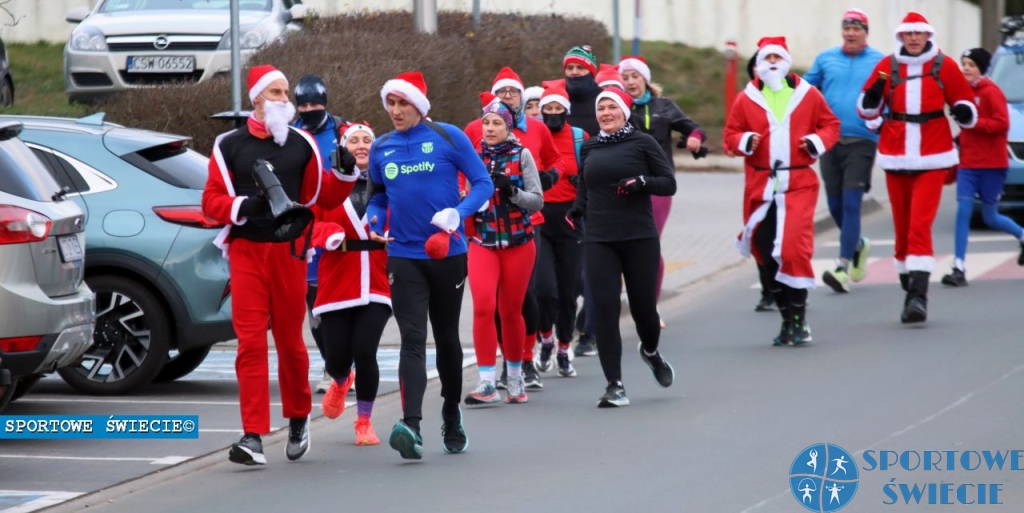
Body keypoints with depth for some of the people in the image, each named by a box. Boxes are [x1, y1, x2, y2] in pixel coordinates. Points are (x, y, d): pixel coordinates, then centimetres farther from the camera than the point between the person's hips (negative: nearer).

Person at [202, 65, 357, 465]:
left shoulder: (301, 144, 9)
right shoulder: (229, 146, 4)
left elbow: (324, 197, 11)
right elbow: (211, 200, 2)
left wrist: (345, 172, -6)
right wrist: (240, 206, -17)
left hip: (289, 251, 1)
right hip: (246, 251, -1)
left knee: (290, 340, 8)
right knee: (251, 342, -8)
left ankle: (298, 417, 32)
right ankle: (254, 437, -10)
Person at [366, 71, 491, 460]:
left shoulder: (448, 138, -4)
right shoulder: (381, 149, 7)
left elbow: (483, 183, -3)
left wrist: (456, 214, -19)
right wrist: (374, 223, -3)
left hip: (447, 252, -1)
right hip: (403, 256, 1)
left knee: (446, 337, 13)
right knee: (412, 338, -13)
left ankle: (452, 417, 33)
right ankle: (411, 426, -25)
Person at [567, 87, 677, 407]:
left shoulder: (642, 142, 0)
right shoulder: (589, 148, 12)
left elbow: (669, 184, 0)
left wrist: (642, 182, -18)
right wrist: (576, 211, 5)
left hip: (640, 237, -2)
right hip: (599, 240, 2)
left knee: (642, 305, 4)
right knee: (605, 309, -8)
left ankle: (651, 352, 39)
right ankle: (614, 385, -6)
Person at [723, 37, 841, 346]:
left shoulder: (807, 95, 6)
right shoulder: (746, 100, 7)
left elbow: (830, 124, 14)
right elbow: (730, 135, 10)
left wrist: (818, 141, -6)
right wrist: (745, 142, -11)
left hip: (798, 184, -2)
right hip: (760, 187, 2)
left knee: (793, 248, -15)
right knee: (765, 252, 2)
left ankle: (799, 319, -5)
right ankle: (786, 318, 15)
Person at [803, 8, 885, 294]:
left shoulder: (880, 63, 4)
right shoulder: (825, 59, 11)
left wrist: (881, 119, -11)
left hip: (861, 142, -4)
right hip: (829, 140, 4)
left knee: (851, 203, -13)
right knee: (834, 204, 9)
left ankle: (843, 268, -16)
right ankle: (858, 245, 37)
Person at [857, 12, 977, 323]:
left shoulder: (944, 66, 1)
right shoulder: (887, 67, 5)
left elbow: (965, 102, 8)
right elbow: (867, 110, 8)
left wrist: (963, 112, -15)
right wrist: (874, 95, -14)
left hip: (932, 159, -2)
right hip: (895, 158, 3)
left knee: (920, 225, -14)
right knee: (903, 225, 7)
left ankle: (919, 295, -18)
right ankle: (909, 290, 19)